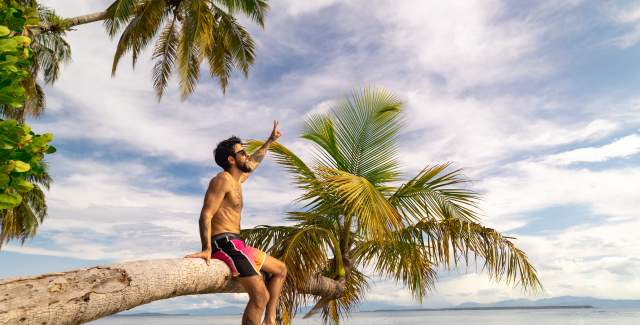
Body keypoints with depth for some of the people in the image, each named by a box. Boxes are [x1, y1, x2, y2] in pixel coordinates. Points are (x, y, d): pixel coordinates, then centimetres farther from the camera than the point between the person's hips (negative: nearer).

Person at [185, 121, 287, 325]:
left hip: (236, 245, 10)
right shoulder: (222, 179, -9)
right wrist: (207, 249, -32)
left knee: (280, 269, 17)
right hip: (225, 244, -10)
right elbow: (205, 216, -19)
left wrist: (270, 141, 45)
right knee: (260, 296, -19)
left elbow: (254, 163, 38)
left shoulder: (236, 180, 19)